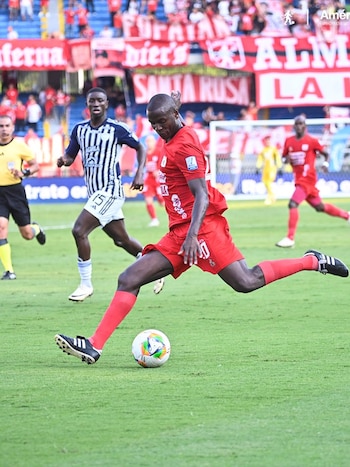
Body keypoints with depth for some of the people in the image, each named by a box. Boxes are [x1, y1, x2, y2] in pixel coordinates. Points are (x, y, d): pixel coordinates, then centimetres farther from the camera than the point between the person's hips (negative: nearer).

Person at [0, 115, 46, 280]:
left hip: (15, 190, -1)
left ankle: (36, 228, 47)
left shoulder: (19, 145, -3)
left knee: (27, 234, 6)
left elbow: (35, 165, 2)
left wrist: (24, 172, -16)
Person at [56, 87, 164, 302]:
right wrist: (63, 160, -12)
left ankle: (86, 284, -8)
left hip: (110, 190, -7)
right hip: (95, 193, 7)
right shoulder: (80, 129, 7)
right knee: (122, 240, 16)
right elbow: (70, 156, 12)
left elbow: (140, 147, 2)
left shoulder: (117, 129, -9)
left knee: (79, 230, -17)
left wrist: (140, 173, -11)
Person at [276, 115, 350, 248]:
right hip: (298, 180, 7)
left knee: (293, 204, -20)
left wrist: (326, 163, -15)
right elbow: (284, 157, 17)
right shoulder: (289, 141, 9)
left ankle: (290, 238, -19)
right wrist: (287, 159, -6)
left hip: (307, 178, -7)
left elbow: (325, 153, 4)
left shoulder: (312, 141, -6)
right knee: (320, 207, 17)